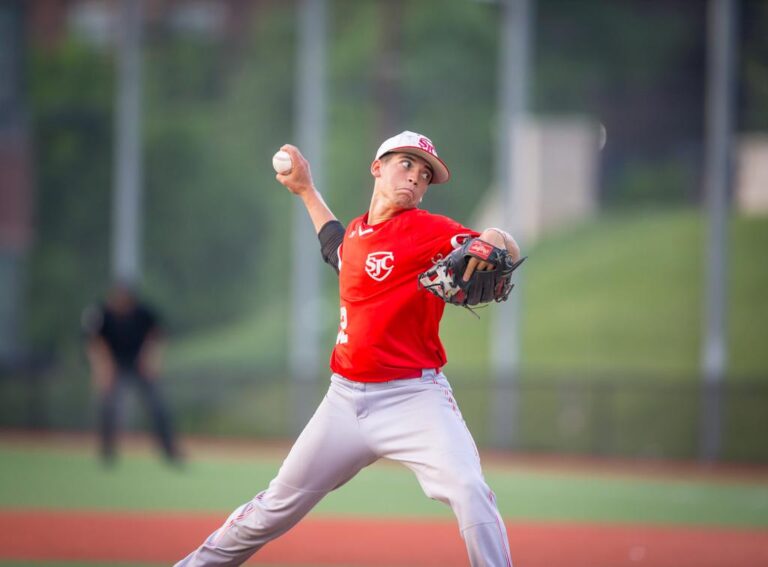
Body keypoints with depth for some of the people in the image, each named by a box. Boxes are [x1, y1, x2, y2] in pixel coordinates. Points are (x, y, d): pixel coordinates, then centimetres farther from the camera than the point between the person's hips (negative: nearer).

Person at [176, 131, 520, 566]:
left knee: (469, 491, -28)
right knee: (279, 506, 13)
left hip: (414, 398, -5)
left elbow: (511, 254, -23)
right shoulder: (355, 233, 11)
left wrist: (495, 242, -45)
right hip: (346, 399, 5)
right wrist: (306, 189, 40)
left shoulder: (430, 231, -8)